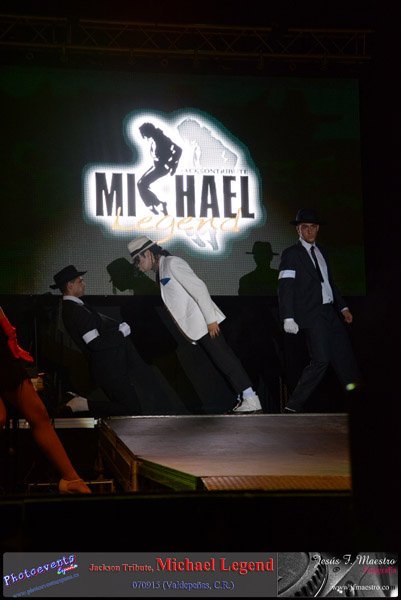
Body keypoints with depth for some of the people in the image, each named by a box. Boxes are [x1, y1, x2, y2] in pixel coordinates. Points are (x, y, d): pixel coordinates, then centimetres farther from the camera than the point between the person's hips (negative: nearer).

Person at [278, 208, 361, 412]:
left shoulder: (321, 252, 18)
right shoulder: (291, 254, -4)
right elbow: (285, 289, -10)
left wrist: (343, 307, 18)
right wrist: (288, 318, -19)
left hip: (329, 312, 7)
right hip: (311, 315, -7)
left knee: (344, 356, 6)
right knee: (321, 360, -15)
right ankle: (294, 405, -10)